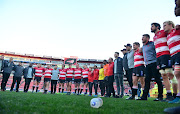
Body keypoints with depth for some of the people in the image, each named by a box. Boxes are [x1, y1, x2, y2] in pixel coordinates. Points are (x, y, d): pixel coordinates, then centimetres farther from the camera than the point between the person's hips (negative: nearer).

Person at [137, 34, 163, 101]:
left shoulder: (152, 44, -2)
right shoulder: (143, 47, 21)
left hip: (153, 64, -7)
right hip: (147, 65, 7)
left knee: (157, 80, -3)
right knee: (147, 80, 5)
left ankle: (160, 96, 3)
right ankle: (144, 96, 6)